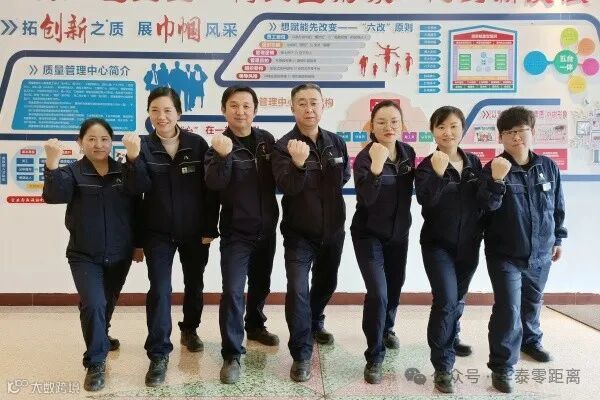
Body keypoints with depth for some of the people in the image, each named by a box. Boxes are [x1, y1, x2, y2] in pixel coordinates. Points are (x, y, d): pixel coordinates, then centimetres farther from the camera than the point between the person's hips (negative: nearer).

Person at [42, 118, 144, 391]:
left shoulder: (124, 172, 1)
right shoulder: (72, 172, -6)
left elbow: (136, 210, 7)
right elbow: (53, 196, -26)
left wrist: (138, 243, 7)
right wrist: (52, 164, -40)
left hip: (119, 255, 3)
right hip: (84, 256, -3)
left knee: (108, 303, 19)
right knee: (93, 304, -18)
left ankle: (100, 338, 49)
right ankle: (95, 363, -2)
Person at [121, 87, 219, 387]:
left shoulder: (197, 144, -6)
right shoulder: (144, 146, -4)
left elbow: (209, 189, -4)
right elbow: (140, 188, -16)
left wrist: (209, 228, -5)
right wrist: (133, 158, -31)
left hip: (195, 231, 1)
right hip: (158, 232, -1)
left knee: (194, 284, 17)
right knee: (159, 289, -6)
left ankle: (190, 329, 41)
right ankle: (158, 355, 4)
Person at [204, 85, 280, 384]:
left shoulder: (267, 140, 1)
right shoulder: (219, 145, -8)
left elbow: (278, 177, 10)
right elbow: (214, 184, -23)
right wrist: (224, 156, -38)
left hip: (266, 229, 4)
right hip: (235, 231, -4)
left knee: (260, 285, 19)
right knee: (232, 291, -8)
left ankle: (255, 326, 43)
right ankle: (231, 354, 2)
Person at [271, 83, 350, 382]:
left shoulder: (336, 142, 0)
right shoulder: (284, 146, -14)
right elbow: (287, 186, -28)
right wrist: (298, 164, -45)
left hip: (333, 231, 5)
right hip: (299, 233, -5)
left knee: (326, 284, 22)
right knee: (297, 289, -14)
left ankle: (315, 323, 50)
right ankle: (301, 355, 1)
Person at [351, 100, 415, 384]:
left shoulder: (408, 153, -3)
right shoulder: (364, 158, -19)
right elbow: (367, 199, -32)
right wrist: (376, 167, -45)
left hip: (399, 233, 6)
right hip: (369, 235, -5)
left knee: (395, 289, 19)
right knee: (377, 294, -15)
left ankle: (387, 329, 49)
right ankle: (374, 358, 2)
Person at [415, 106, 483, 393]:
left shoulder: (474, 163, 4)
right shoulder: (428, 165, -9)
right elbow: (425, 200, -25)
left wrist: (480, 233, 5)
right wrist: (438, 173, -37)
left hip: (468, 244, 5)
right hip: (438, 244, -5)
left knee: (458, 298, 19)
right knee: (446, 300, -14)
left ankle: (450, 339, 45)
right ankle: (442, 367, -3)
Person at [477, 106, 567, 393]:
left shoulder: (548, 167, 0)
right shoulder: (493, 169, -12)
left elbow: (558, 207, 10)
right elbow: (486, 207, -23)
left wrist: (558, 238, 15)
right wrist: (496, 181, -38)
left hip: (540, 254, 5)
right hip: (505, 255, -4)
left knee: (532, 302, 23)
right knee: (508, 308, -9)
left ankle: (530, 340, 49)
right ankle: (502, 367, 3)